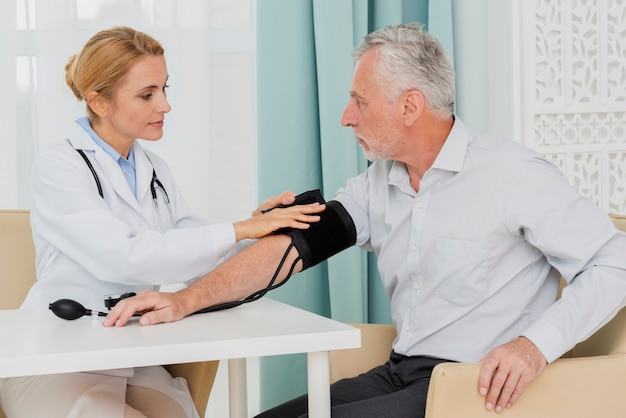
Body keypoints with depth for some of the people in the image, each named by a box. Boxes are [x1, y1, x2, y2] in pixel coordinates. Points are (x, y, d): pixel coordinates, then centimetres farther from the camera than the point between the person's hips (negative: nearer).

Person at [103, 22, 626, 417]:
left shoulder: (513, 173, -11)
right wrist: (188, 300, -4)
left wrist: (536, 344, -26)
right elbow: (294, 243, 6)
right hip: (398, 376, 7)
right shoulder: (377, 184, 10)